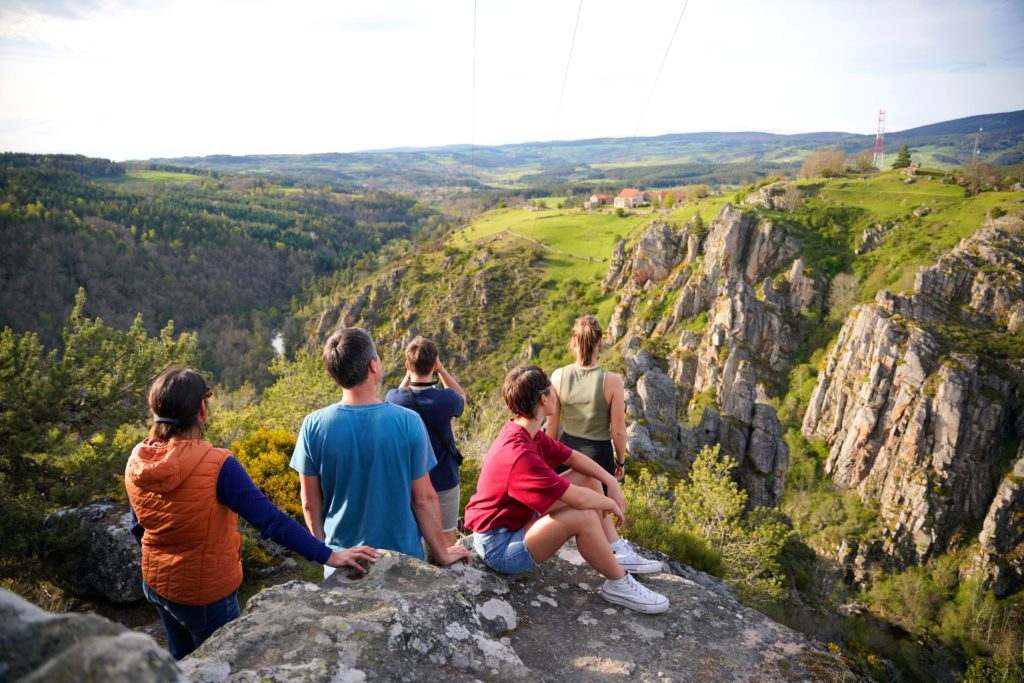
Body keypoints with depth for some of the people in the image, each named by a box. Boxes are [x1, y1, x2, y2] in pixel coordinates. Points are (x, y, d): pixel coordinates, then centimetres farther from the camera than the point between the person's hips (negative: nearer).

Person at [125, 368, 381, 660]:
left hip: (155, 583, 7)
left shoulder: (137, 462, -9)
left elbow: (138, 527, 6)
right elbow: (271, 520, -32)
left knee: (182, 662, 28)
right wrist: (329, 556, -30)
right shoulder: (216, 466, -30)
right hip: (204, 592, -6)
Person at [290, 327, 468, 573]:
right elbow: (424, 498, -11)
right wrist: (442, 553, 2)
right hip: (404, 555, -1)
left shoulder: (314, 426, -13)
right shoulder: (408, 422, -18)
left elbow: (310, 503, -3)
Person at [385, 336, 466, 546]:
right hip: (443, 483, -2)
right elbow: (461, 397, 5)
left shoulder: (394, 398, -15)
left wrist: (408, 375, 0)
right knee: (446, 542, 12)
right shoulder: (446, 399, -21)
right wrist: (441, 369, -3)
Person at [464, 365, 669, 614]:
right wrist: (612, 505, -13)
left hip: (519, 519, 10)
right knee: (585, 517, -28)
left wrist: (612, 484, -4)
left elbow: (574, 457, 8)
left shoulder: (529, 435, -1)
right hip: (499, 548, -10)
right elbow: (579, 499, -32)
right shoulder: (519, 455, -32)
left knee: (588, 478, 6)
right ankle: (619, 584, -4)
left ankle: (616, 552, 10)